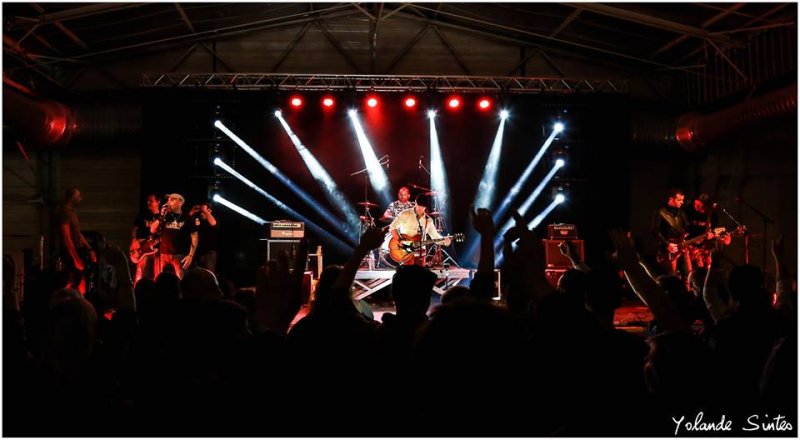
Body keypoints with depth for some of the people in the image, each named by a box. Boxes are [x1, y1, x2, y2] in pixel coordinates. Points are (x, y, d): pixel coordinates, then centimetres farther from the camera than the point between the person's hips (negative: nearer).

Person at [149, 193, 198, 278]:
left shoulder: (186, 219, 1)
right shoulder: (166, 217, 15)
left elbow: (194, 237, -2)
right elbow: (153, 230, 10)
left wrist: (191, 255, -11)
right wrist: (161, 216, -1)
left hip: (180, 256, -4)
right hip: (163, 255, 5)